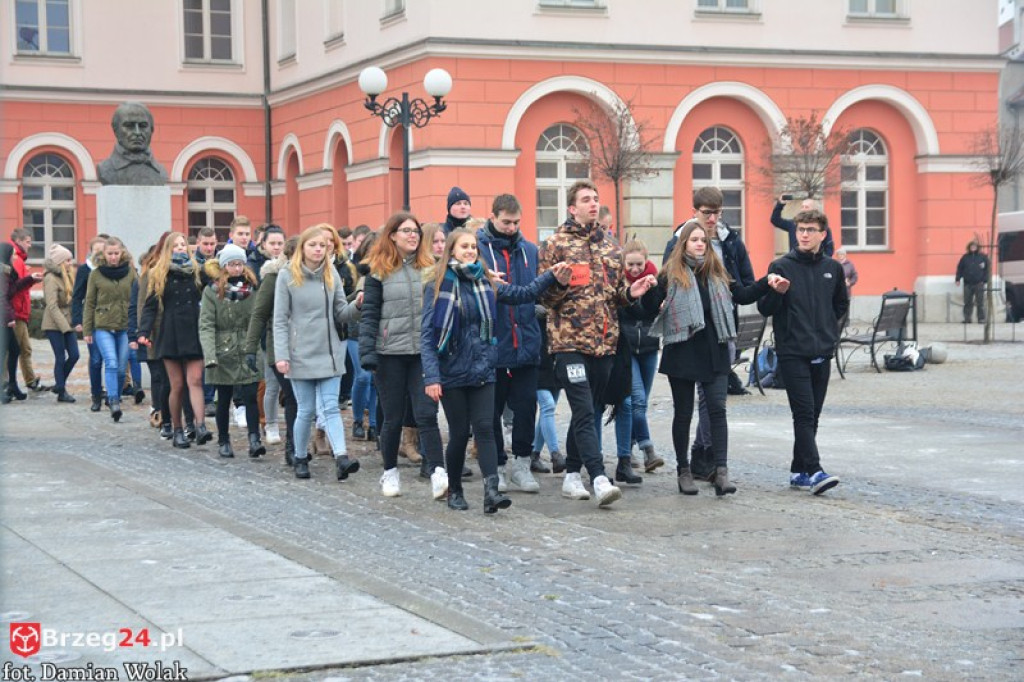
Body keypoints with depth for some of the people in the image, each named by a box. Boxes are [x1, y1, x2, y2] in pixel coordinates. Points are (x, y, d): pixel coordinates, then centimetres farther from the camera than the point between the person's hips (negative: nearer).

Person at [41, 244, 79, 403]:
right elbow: (52, 305, -19)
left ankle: (60, 384, 19)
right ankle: (61, 392, 4)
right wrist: (64, 326, -22)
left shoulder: (66, 276, 12)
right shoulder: (51, 279, -14)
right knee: (61, 358, -4)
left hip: (67, 323, 8)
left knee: (74, 355, 3)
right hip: (54, 324, -8)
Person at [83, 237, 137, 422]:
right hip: (103, 326, -1)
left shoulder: (130, 272, 5)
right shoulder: (96, 274, 4)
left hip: (125, 327, 1)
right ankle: (113, 401, -22)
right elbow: (89, 303, 7)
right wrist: (87, 330, 4)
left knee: (121, 368, 3)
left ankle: (116, 399, 21)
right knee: (111, 363, -17)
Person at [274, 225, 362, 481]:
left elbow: (340, 314, 8)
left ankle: (341, 457, -17)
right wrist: (281, 355, -11)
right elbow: (280, 320, -4)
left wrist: (357, 305, -13)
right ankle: (300, 458, 21)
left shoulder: (332, 275, 7)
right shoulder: (287, 276, -3)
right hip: (301, 355, -2)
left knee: (330, 407, -5)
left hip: (329, 353, 2)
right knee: (306, 410, 4)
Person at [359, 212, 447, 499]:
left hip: (424, 352, 1)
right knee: (393, 417, 8)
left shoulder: (429, 268, 7)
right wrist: (367, 351, -10)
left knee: (426, 414, -8)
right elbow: (369, 314, -2)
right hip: (391, 353, -1)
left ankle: (438, 474, -13)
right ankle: (390, 473, 24)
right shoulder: (379, 271, 0)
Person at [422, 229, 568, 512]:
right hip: (453, 371, -3)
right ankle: (454, 491, 22)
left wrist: (551, 276, -5)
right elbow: (427, 335, -8)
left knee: (485, 428, -6)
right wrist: (431, 377, -15)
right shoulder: (438, 287, -5)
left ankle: (491, 491, -15)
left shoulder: (486, 283, 7)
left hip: (482, 370, 3)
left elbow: (522, 294, 9)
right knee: (459, 433, 5)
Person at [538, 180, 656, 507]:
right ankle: (599, 480, -21)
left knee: (585, 412, 12)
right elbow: (545, 295, -1)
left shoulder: (609, 246, 16)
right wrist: (559, 282, -21)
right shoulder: (556, 243, -1)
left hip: (604, 342, 6)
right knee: (584, 412, -14)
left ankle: (572, 475, 22)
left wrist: (631, 292, 3)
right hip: (570, 341, -6)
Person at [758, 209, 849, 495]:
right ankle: (814, 471, -17)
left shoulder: (833, 268, 9)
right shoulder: (781, 266, -3)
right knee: (804, 413, -12)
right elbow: (765, 309, -4)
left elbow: (841, 304, 24)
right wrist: (776, 292, -22)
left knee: (812, 416, 8)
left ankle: (799, 470, 17)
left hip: (822, 353, 5)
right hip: (792, 353, -5)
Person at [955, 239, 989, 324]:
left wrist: (984, 280, -3)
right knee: (968, 302, 4)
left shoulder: (983, 257, 5)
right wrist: (958, 279, 1)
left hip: (979, 283, -2)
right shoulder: (965, 257, 8)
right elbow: (959, 268, 9)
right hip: (968, 284, 2)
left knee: (980, 303, -1)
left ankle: (981, 319, 2)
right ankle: (967, 318, 8)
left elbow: (987, 269, 6)